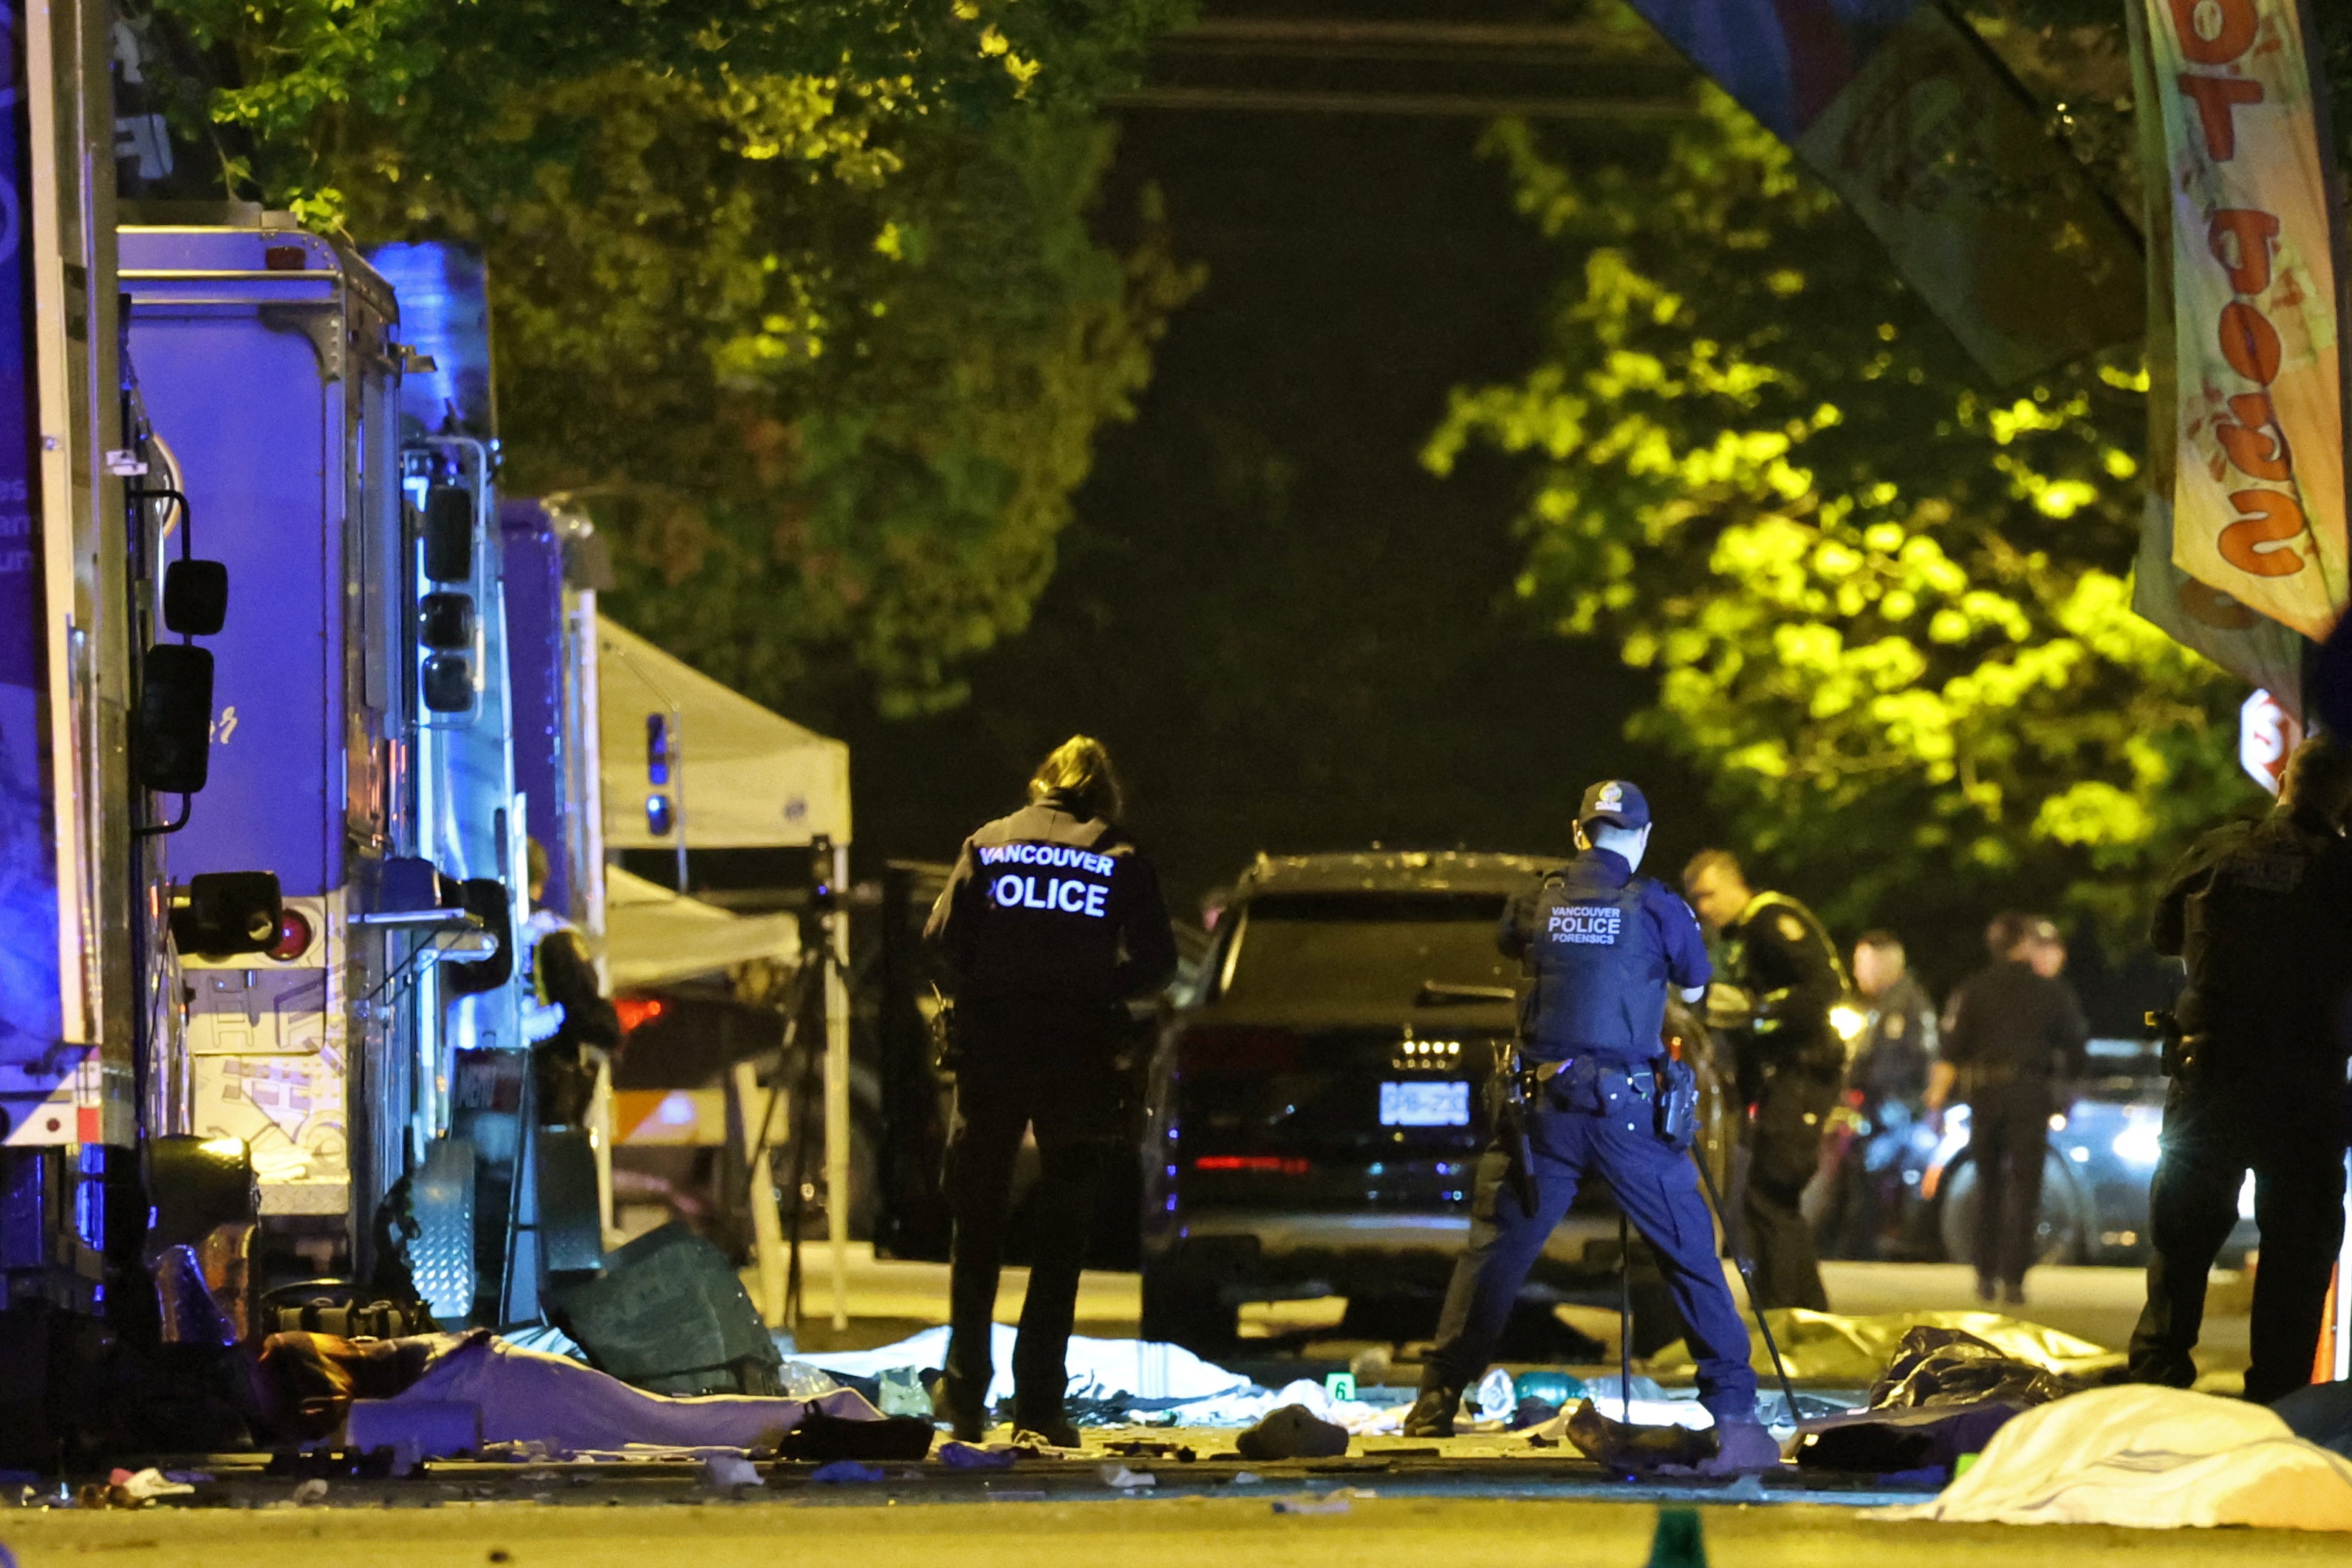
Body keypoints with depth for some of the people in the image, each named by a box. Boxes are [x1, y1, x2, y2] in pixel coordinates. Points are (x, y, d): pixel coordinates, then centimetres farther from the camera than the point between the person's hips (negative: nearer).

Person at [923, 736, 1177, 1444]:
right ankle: (1039, 1400, -1)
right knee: (1061, 1234, 5)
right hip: (1079, 1059, -1)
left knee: (977, 1224, 14)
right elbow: (1156, 962, -2)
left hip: (990, 1050, 1)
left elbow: (942, 936, -1)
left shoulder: (988, 843, 6)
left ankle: (965, 1388, 10)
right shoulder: (1120, 859, 2)